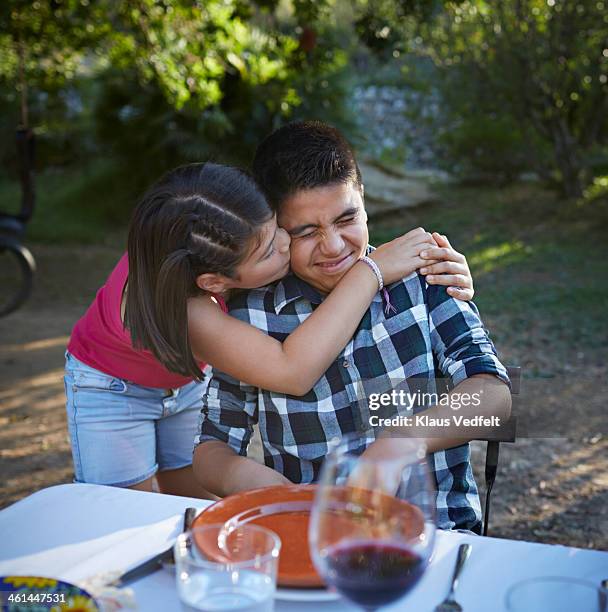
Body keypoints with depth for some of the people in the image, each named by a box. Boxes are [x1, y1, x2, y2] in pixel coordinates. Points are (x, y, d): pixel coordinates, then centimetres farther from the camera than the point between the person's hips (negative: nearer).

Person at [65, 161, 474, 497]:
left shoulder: (234, 229, -30)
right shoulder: (171, 302, -45)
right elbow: (292, 372, -53)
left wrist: (435, 261, -32)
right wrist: (371, 270, -48)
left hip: (190, 379, 5)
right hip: (111, 388, -5)